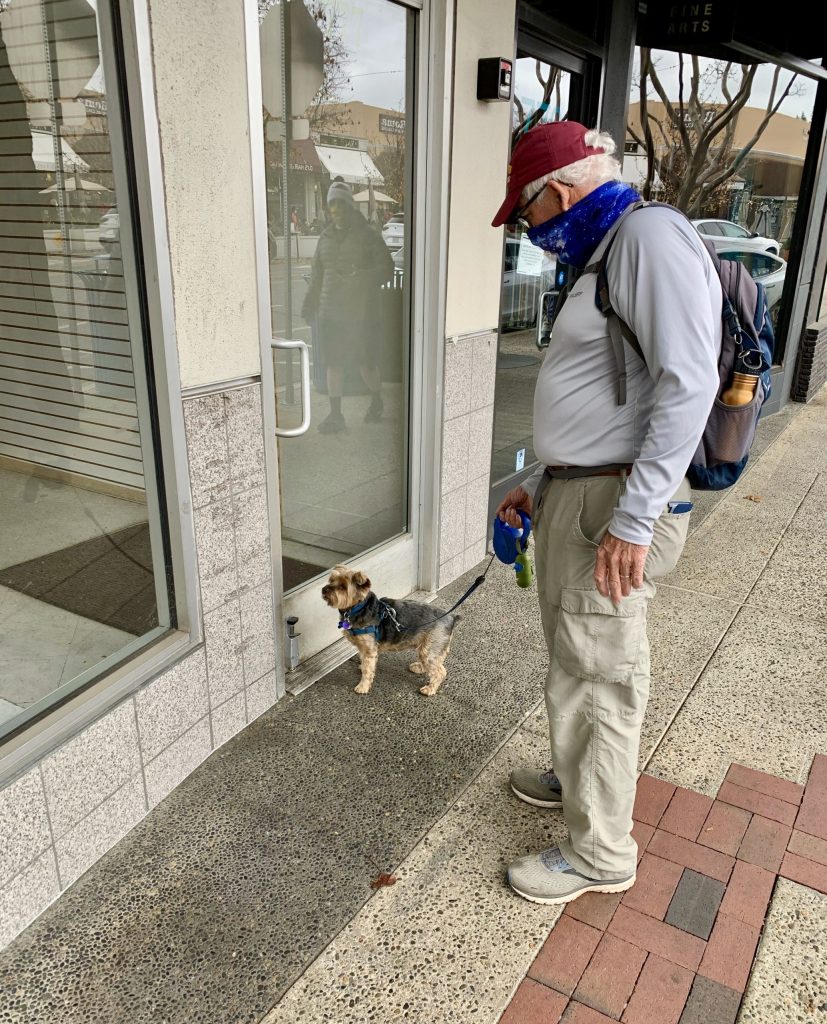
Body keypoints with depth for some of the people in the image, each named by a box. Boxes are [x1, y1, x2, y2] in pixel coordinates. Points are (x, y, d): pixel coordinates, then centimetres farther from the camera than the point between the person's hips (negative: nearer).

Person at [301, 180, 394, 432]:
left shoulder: (367, 236, -2)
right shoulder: (325, 237, 13)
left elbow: (386, 269, -4)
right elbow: (317, 272, 19)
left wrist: (363, 278, -21)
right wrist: (310, 303, 11)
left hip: (362, 311, -4)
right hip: (331, 312, 4)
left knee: (366, 362, 1)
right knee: (334, 363, 3)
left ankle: (376, 402, 28)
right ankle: (335, 415, 9)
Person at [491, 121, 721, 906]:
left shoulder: (651, 235, -12)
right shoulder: (603, 261, 19)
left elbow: (687, 383, -23)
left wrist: (634, 517, -26)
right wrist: (539, 485, 22)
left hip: (611, 507, -10)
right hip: (571, 495, 10)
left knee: (598, 679, 2)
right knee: (573, 661, 21)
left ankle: (600, 853, 20)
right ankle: (576, 781, 41)